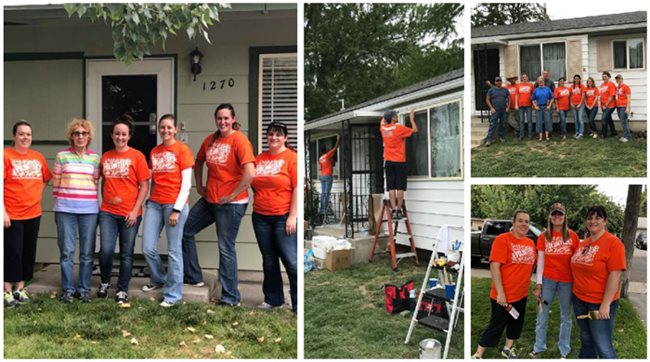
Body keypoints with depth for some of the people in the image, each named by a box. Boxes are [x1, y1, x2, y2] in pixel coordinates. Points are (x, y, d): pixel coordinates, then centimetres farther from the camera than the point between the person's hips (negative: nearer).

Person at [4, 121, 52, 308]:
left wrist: (37, 195, 8)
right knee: (13, 252, -2)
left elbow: (45, 179, 22)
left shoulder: (38, 157, 7)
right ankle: (8, 291, 11)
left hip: (33, 214, 5)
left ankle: (20, 288, 22)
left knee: (29, 252, 10)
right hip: (12, 214, -5)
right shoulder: (6, 155, -9)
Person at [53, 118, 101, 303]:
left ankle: (84, 289, 14)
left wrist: (92, 202, 8)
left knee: (87, 252, 4)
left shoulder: (95, 158, 8)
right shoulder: (62, 156, 5)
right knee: (67, 251, 2)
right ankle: (68, 289, 12)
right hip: (65, 209, -1)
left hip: (89, 209, 1)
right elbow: (56, 183, 8)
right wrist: (59, 203, 7)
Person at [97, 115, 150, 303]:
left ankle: (122, 290, 19)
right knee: (106, 250, -6)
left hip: (129, 213, -2)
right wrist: (104, 200, 8)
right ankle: (105, 282, 21)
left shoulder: (137, 156, -3)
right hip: (108, 212, 2)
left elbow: (144, 185, -5)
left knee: (126, 253, 5)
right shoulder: (105, 157, 9)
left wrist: (135, 210, -10)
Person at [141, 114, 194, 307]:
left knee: (174, 250, 0)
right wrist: (149, 200, 9)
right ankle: (158, 278, 32)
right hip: (154, 204, 5)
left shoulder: (182, 150, -4)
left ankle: (173, 294, 10)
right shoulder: (154, 152, 13)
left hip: (175, 204, -5)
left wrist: (177, 209, -12)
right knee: (148, 248, 5)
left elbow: (186, 183, -7)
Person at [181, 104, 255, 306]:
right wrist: (199, 187, 17)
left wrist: (232, 195, -18)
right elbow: (199, 162, 26)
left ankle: (231, 298, 11)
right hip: (209, 200, 8)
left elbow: (250, 173, -25)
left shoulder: (239, 139, -14)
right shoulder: (210, 140, 8)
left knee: (226, 249, -2)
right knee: (185, 231, 14)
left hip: (230, 204, -8)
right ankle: (193, 276, 29)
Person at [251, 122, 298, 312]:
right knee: (269, 261, 14)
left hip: (284, 217, -6)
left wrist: (292, 216, -15)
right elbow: (253, 183, 21)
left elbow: (297, 188, -11)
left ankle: (298, 304, 1)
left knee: (291, 261, -6)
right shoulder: (259, 158, 11)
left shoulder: (291, 157, -5)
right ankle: (273, 299, 26)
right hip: (261, 217, 6)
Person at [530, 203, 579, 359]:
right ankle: (539, 348, 18)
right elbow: (540, 261, 0)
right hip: (548, 280, 0)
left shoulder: (572, 236, 0)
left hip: (567, 281, 0)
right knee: (542, 316, 7)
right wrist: (538, 284, -4)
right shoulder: (543, 236, 1)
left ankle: (564, 351, 22)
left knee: (566, 316, 11)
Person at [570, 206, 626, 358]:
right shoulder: (583, 243, 8)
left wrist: (605, 304, -21)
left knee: (603, 347, -1)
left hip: (600, 303, -7)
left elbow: (615, 275, -18)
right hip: (579, 299, 7)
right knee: (586, 341, 18)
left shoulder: (613, 243, -13)